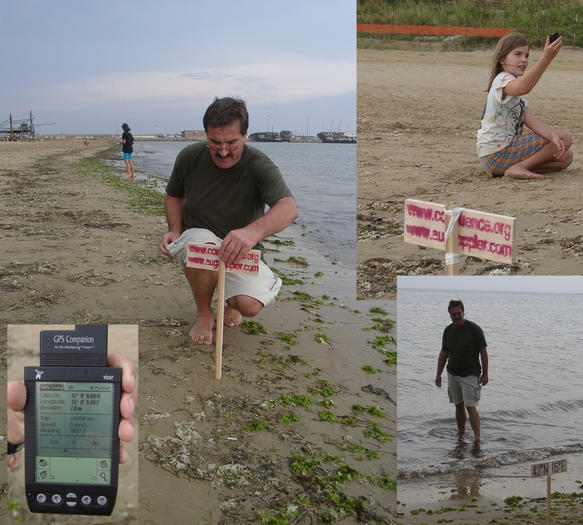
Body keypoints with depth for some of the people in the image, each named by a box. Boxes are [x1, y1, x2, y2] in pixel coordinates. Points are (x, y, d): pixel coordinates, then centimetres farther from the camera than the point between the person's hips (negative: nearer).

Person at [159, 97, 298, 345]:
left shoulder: (259, 166, -19)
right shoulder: (190, 157, -8)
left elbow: (289, 208, -37)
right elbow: (174, 195, 13)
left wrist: (254, 231, -58)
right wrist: (175, 230, -6)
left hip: (241, 251, -1)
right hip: (196, 239, 1)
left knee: (250, 305, -28)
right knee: (203, 243, -37)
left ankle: (231, 300, 14)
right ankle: (204, 313, -7)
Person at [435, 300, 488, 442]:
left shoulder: (474, 329, -9)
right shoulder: (448, 331, 6)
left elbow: (483, 352, -6)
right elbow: (443, 354, 12)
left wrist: (485, 374, -8)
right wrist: (438, 375, 11)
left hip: (470, 375, -5)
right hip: (452, 374, 5)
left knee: (470, 406, -11)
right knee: (459, 406, 10)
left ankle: (477, 438, -10)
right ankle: (460, 435, 20)